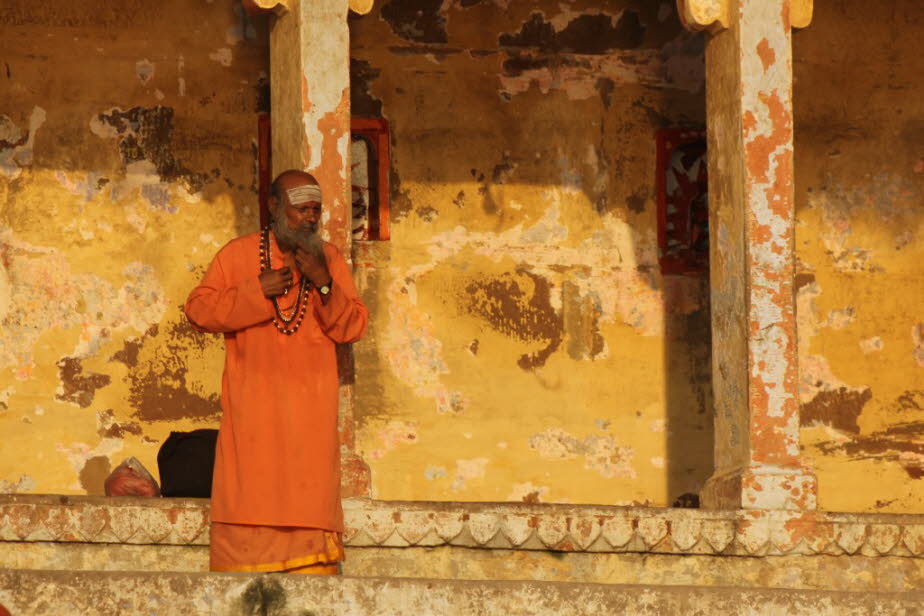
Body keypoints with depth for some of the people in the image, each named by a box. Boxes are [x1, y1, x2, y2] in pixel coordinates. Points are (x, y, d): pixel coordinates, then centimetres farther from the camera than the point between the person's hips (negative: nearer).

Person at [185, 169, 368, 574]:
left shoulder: (329, 259, 13)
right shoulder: (238, 254, 8)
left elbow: (354, 327, 6)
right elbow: (198, 310, 1)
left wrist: (323, 285, -10)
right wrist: (257, 291, -9)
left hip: (310, 411, 1)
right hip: (252, 407, -1)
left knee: (311, 493, -6)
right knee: (249, 493, -8)